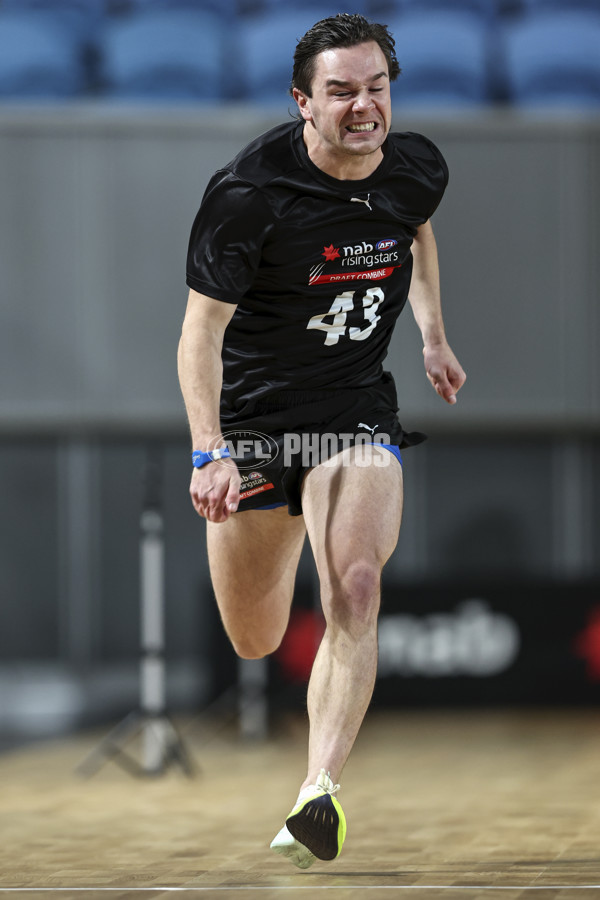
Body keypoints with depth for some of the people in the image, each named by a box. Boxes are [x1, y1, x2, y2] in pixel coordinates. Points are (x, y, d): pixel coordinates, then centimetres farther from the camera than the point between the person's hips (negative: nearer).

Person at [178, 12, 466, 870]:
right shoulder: (249, 191, -21)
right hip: (252, 415, -2)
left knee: (353, 595, -24)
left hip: (357, 415, 2)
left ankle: (318, 795, -25)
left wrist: (433, 334, 22)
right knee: (254, 644, 11)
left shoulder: (417, 168, -6)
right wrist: (208, 453, -30)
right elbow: (202, 328, -19)